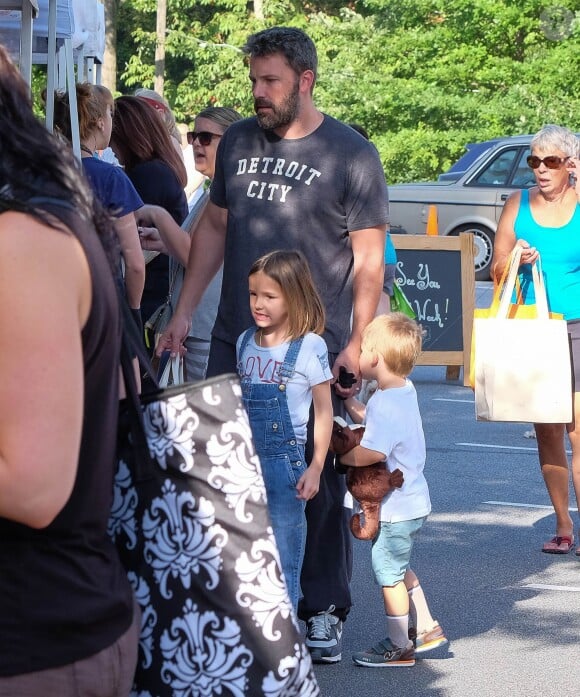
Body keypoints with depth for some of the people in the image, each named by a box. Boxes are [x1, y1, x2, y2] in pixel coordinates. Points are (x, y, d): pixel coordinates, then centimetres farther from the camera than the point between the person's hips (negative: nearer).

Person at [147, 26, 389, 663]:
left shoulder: (350, 155, -4)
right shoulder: (237, 142, 10)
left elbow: (368, 259, -4)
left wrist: (356, 342, -11)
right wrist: (183, 313, 13)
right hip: (235, 342, 4)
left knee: (318, 483, 2)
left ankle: (323, 611, 12)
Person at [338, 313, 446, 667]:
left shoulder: (385, 403, -26)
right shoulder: (404, 390, 5)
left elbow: (372, 452, -32)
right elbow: (371, 422, 18)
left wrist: (335, 453, -19)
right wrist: (348, 401, 10)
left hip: (395, 509, -10)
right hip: (412, 501, 10)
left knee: (389, 574, 3)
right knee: (400, 568, 25)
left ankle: (399, 646, 14)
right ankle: (425, 627, 32)